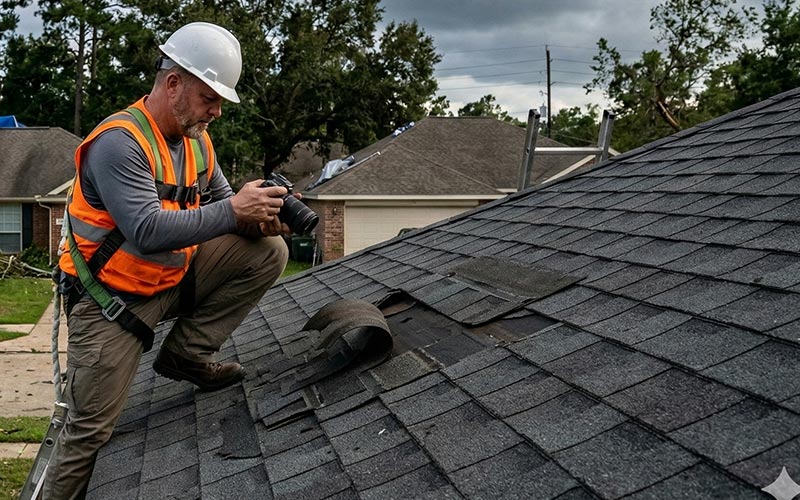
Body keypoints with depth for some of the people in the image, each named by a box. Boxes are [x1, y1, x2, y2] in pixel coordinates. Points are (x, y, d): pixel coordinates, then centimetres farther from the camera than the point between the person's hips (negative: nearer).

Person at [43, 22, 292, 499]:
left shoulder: (197, 140, 3)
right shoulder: (119, 141, -23)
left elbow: (220, 200, 7)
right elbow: (147, 230, -33)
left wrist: (257, 217, -16)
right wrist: (232, 212, -31)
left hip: (174, 277, 7)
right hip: (113, 297, -7)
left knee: (268, 252, -5)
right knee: (90, 431, -6)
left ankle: (186, 353, 2)